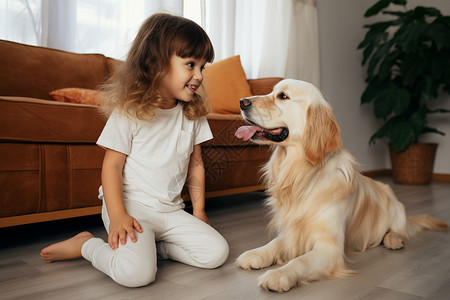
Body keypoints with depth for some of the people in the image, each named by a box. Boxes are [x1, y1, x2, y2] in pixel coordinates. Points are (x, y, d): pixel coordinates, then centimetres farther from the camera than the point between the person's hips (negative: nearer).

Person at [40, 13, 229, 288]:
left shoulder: (193, 114, 5)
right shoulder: (129, 113, -11)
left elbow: (195, 164, 10)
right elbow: (112, 164, -10)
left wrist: (198, 211, 9)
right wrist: (117, 216, -19)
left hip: (171, 211, 6)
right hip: (132, 206, -5)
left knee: (217, 253, -8)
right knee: (137, 273, -27)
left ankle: (149, 245, 5)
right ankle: (86, 245, 3)